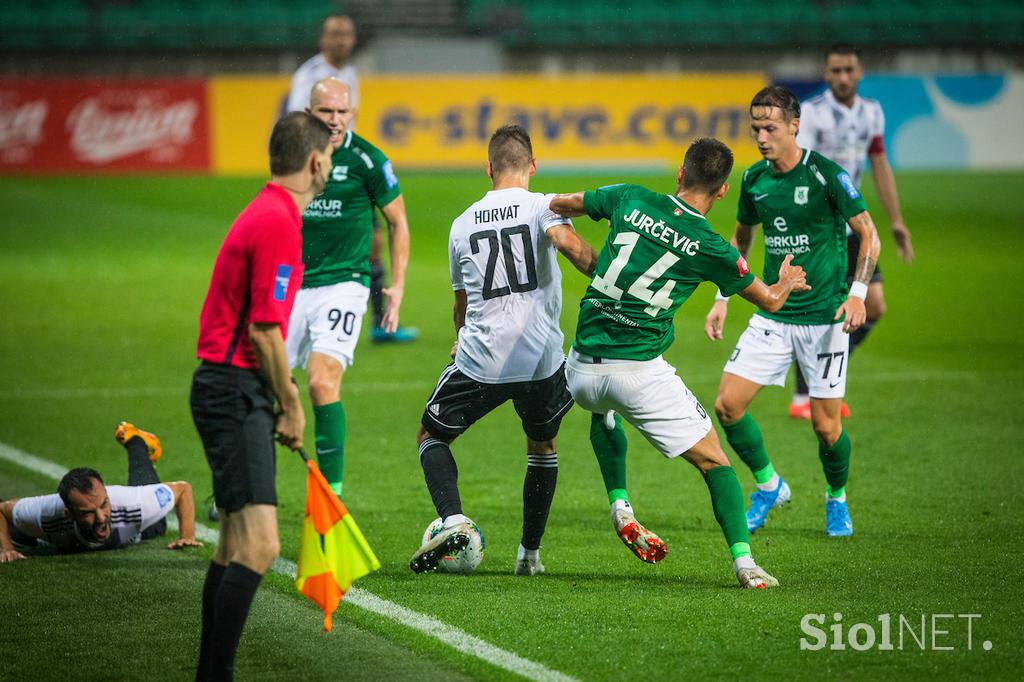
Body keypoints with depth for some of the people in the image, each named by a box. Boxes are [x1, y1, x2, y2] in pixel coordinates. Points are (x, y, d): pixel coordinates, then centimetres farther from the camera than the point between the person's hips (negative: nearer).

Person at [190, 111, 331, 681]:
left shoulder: (268, 213, 17)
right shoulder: (279, 222, -16)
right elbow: (264, 331, -19)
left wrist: (283, 393, 21)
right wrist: (291, 404, -8)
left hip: (229, 390, 11)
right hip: (236, 393, -11)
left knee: (236, 545, 15)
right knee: (259, 545, -17)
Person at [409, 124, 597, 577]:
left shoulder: (462, 224, 13)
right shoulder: (542, 206, 0)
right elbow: (568, 243, -23)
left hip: (480, 360, 1)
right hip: (542, 360, -1)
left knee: (430, 436, 19)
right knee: (542, 446, 24)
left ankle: (452, 520, -6)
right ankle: (530, 553, 21)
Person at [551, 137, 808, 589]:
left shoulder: (631, 200, 2)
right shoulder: (709, 247, -4)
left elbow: (560, 204, 18)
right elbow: (769, 300, 10)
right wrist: (786, 283, 33)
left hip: (582, 368, 4)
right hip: (642, 373, -4)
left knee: (603, 409, 39)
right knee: (713, 461, 8)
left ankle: (621, 509, 27)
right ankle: (743, 562, -5)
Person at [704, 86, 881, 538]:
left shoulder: (826, 175, -12)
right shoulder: (754, 179, 4)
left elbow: (868, 235, -6)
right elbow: (741, 239, 20)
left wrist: (857, 293, -18)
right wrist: (722, 299, 14)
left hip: (824, 317, -5)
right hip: (772, 316, 5)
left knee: (825, 425, -3)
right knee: (727, 404, -6)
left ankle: (837, 498, 26)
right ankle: (768, 485, 17)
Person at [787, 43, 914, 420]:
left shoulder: (872, 112, 7)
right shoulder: (811, 112, -13)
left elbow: (880, 166, 16)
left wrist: (896, 221, 15)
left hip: (850, 225, 6)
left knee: (873, 306, 0)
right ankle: (802, 399, 4)